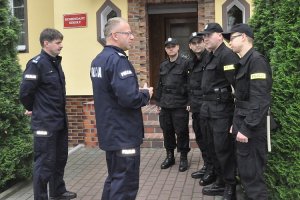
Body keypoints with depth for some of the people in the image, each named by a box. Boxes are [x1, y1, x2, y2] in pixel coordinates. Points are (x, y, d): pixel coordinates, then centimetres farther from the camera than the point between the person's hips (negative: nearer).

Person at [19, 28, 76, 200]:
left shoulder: (56, 62, 11)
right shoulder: (37, 63, -15)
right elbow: (25, 92, -15)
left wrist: (60, 111, 15)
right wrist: (33, 110, -1)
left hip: (60, 121, 8)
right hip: (45, 123, -8)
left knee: (60, 158, 18)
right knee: (45, 162, -1)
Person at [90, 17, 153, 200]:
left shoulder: (98, 60, 11)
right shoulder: (118, 60, -20)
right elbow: (129, 98, -29)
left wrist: (140, 92, 13)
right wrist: (146, 94, -9)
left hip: (111, 131, 10)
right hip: (124, 134, -10)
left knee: (115, 178, 20)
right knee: (125, 184, 0)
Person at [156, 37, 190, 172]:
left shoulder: (185, 64, -5)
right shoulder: (163, 65, 12)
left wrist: (189, 102, -12)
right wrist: (158, 103, 14)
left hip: (180, 105, -5)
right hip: (165, 105, 5)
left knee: (181, 132, 2)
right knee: (167, 131, 12)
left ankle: (183, 158, 15)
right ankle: (170, 156, 26)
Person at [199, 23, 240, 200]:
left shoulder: (227, 55, -14)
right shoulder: (212, 56, 16)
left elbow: (236, 84, -20)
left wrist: (236, 113, -20)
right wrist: (206, 105, 16)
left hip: (222, 110, -9)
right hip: (209, 109, 9)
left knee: (223, 149, -2)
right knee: (213, 147, 16)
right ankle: (220, 181, 29)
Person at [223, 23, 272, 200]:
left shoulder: (257, 60, -16)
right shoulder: (244, 62, 15)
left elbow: (260, 100, -24)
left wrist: (247, 129, -24)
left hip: (251, 128, -9)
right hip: (243, 123, 9)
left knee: (252, 172, -1)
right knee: (245, 169, 17)